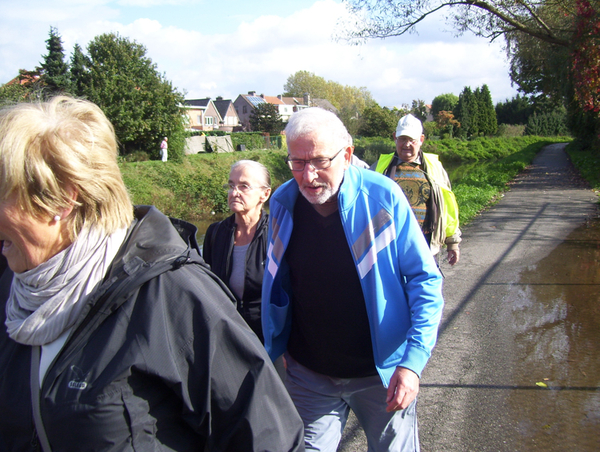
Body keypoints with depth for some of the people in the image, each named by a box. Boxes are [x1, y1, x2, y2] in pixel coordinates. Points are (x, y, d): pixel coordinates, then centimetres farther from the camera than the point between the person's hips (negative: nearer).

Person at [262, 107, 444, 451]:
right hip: (309, 375, 3)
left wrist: (413, 361, -20)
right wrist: (278, 346, 12)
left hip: (382, 372, -2)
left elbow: (425, 280, -12)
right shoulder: (283, 203, -6)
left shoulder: (383, 198, -16)